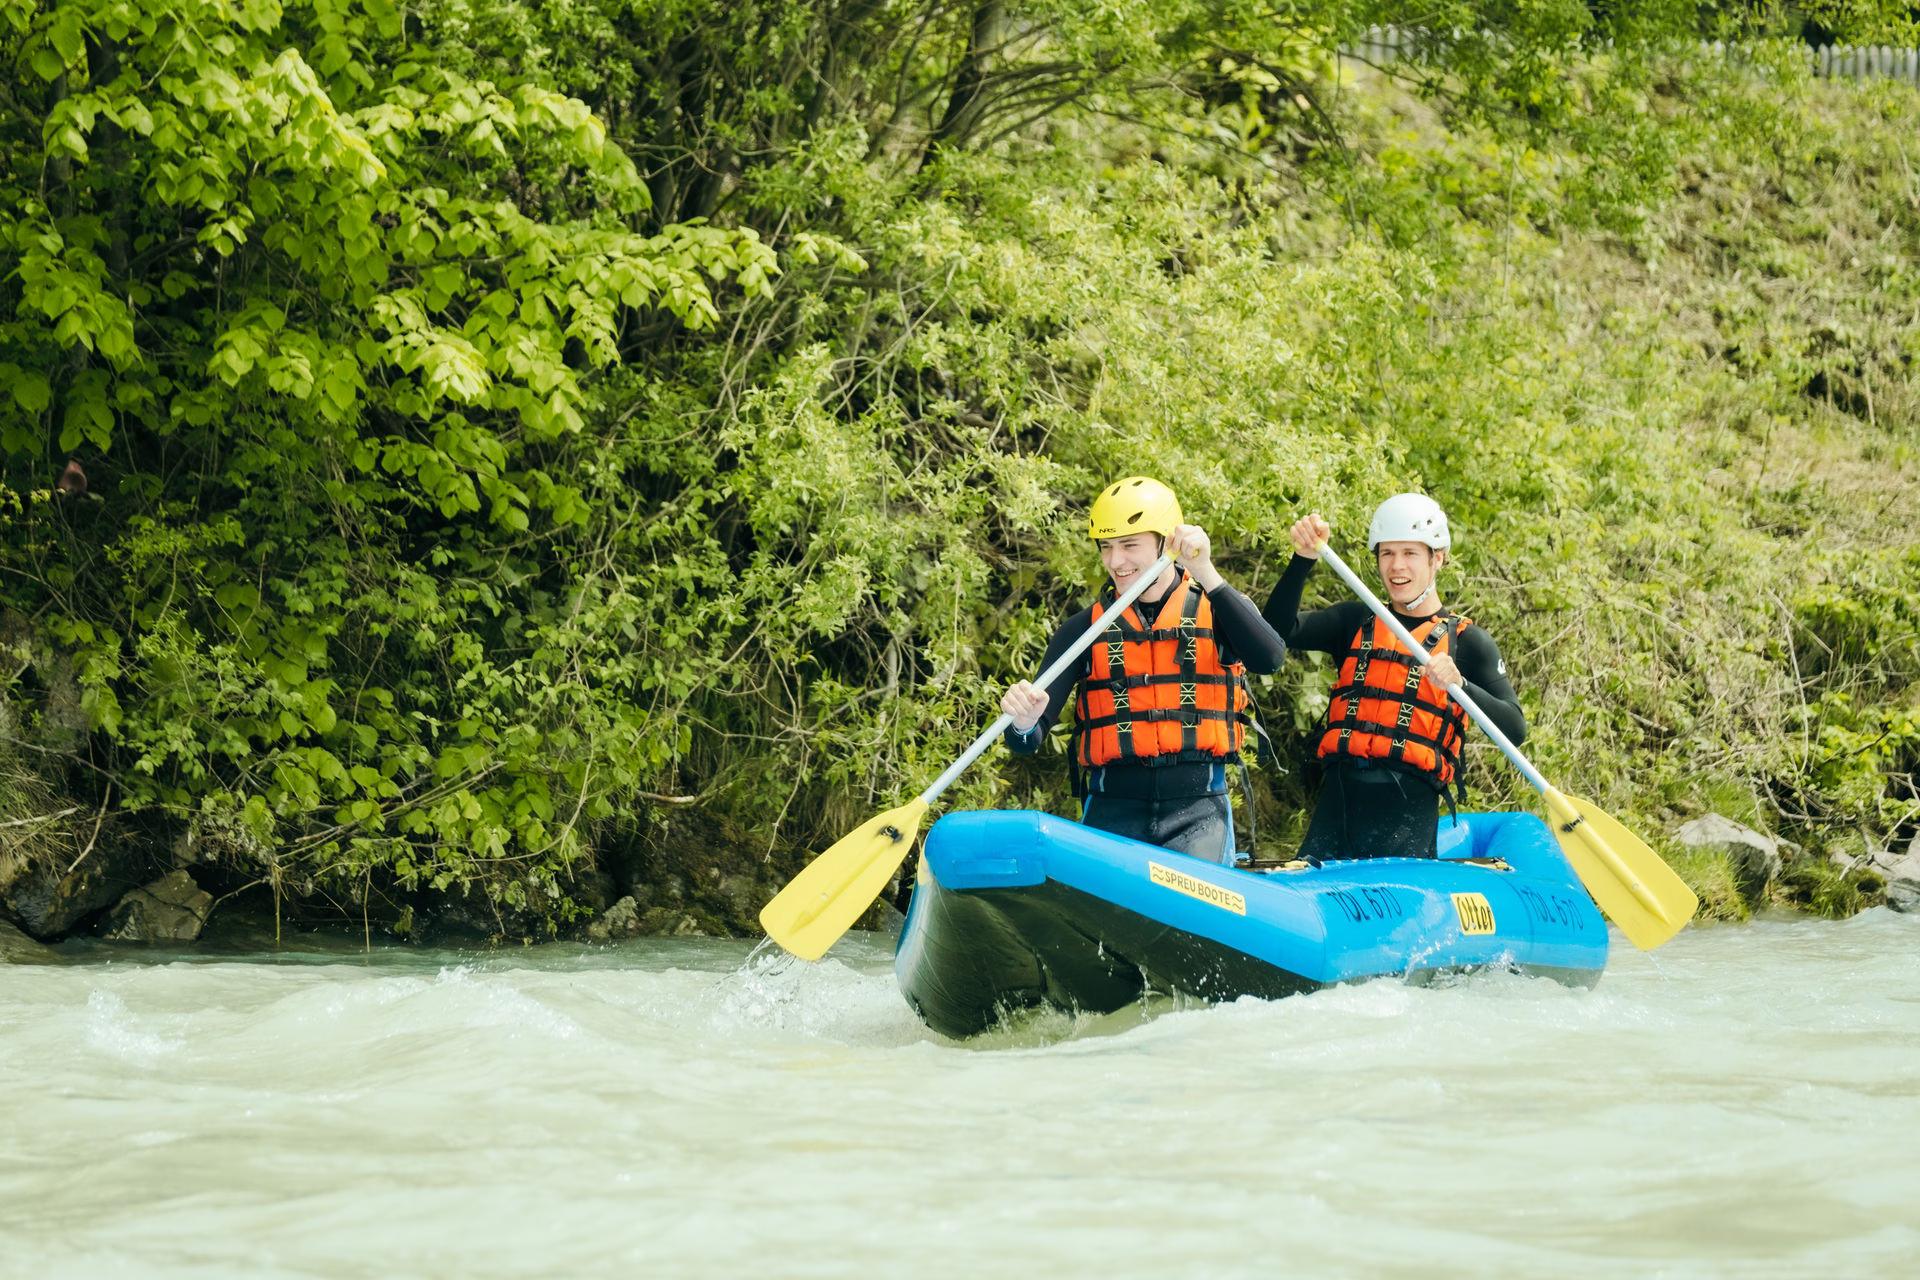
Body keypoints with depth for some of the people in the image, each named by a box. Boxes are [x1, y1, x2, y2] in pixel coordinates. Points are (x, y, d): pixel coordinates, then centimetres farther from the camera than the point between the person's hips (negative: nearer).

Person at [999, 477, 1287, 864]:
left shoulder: (1215, 612, 5)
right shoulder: (1083, 630, 7)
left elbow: (1269, 659, -18)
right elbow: (1030, 740, 0)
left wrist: (1206, 574, -24)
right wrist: (1023, 724, -25)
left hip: (1198, 814, -1)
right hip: (1113, 812, 1)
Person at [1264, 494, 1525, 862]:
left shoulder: (1465, 641, 8)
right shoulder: (1355, 622, 18)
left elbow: (1515, 729, -4)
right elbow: (1279, 628, 1)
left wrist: (1459, 684, -20)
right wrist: (1304, 558, -10)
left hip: (1408, 805, -3)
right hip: (1339, 796, 3)